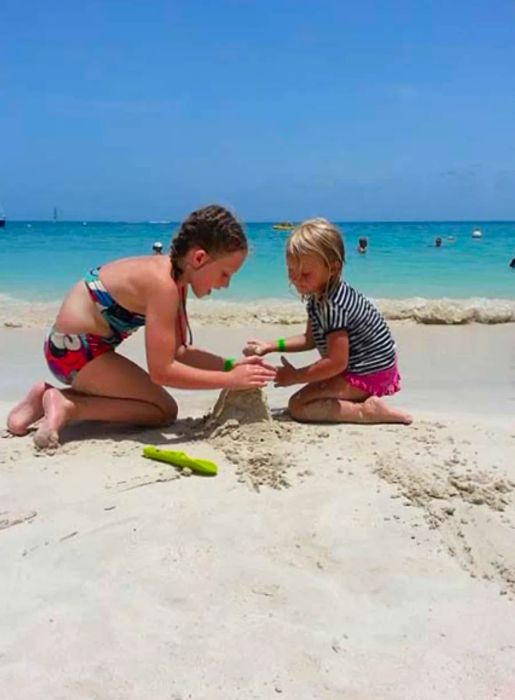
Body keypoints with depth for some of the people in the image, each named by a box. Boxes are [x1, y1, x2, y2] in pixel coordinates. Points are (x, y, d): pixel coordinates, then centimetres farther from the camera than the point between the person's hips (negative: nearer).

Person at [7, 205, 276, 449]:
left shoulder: (171, 273, 3)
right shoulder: (163, 284, -26)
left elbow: (178, 351, 7)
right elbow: (161, 370, -27)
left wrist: (231, 365, -2)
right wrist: (230, 380, -21)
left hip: (74, 345, 9)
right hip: (78, 350, -9)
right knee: (165, 411, -4)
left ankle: (50, 397, 14)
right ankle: (68, 407, -9)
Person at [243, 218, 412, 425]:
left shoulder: (333, 306, -28)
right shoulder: (319, 296, 2)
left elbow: (336, 362, -27)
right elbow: (310, 339, 12)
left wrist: (294, 377, -17)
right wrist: (271, 346, 3)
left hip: (368, 374, -10)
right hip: (363, 367, 10)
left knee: (298, 405, -13)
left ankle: (367, 412, -18)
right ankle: (368, 403, 9)